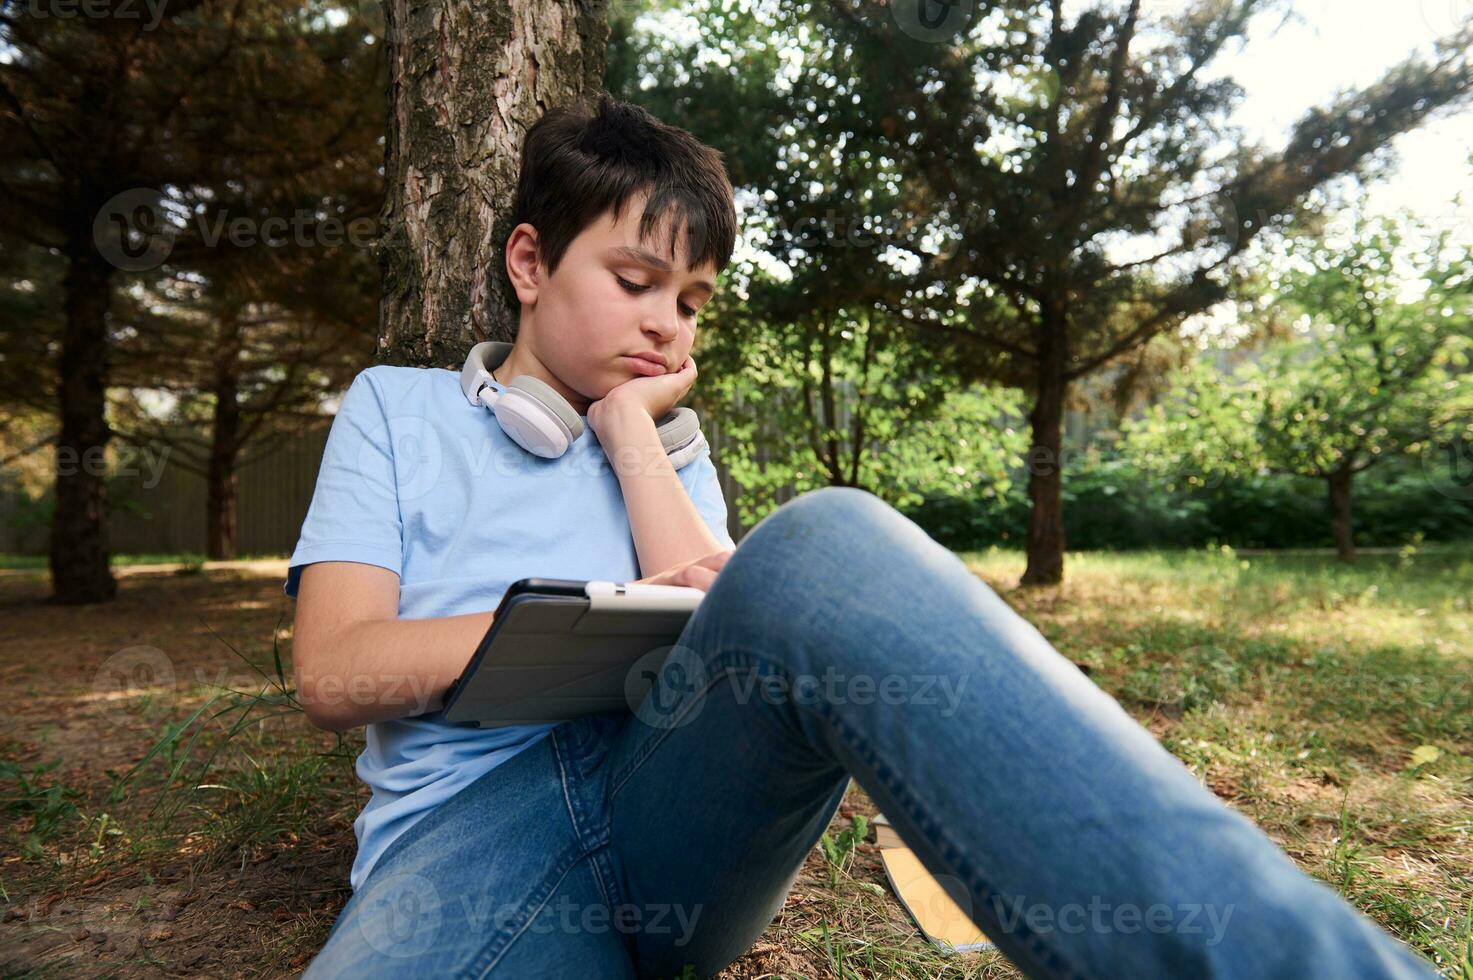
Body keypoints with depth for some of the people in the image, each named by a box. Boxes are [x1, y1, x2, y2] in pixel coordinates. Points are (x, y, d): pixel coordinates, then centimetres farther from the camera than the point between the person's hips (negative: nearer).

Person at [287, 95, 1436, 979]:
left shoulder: (668, 447, 23)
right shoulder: (395, 406, 16)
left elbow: (714, 618, 3)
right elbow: (335, 672, 2)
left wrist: (628, 425, 7)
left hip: (670, 791, 1)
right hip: (458, 837, 0)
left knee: (823, 543, -32)